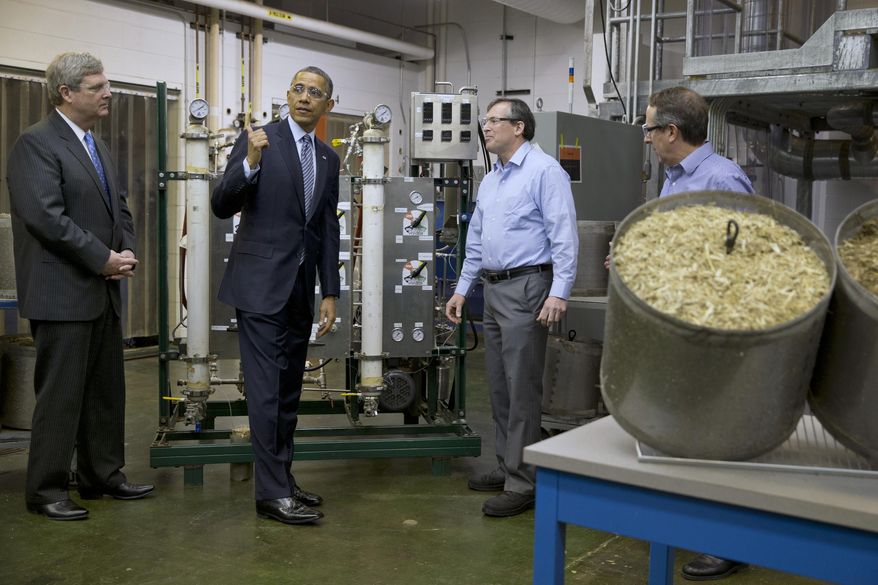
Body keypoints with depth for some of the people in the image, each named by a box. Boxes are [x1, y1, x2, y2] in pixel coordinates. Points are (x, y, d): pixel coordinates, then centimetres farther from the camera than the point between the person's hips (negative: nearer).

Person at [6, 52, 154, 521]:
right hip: (63, 292, -8)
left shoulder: (95, 145, 16)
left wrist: (125, 251, 1)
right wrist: (103, 258, -16)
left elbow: (118, 206, 20)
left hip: (103, 290, 9)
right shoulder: (36, 143, -11)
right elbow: (46, 216, -21)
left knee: (106, 390, 14)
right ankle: (46, 489, 12)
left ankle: (102, 475, 26)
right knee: (61, 393, -1)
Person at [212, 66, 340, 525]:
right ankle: (272, 493, 0)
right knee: (266, 390, -6)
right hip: (261, 284, -6)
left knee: (289, 391, 11)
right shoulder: (258, 139, -4)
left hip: (300, 289, 6)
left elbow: (328, 230, 14)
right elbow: (221, 206, -9)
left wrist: (330, 292, 9)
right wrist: (250, 162, -25)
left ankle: (283, 481, 20)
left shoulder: (328, 159, 13)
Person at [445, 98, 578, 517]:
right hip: (493, 289, 9)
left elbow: (564, 235, -16)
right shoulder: (490, 180, 18)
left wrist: (559, 292, -23)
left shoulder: (544, 171, -9)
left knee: (521, 389, -7)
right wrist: (462, 289, 20)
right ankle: (507, 467, 24)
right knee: (499, 387, 13)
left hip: (527, 287, -9)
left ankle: (522, 483, 0)